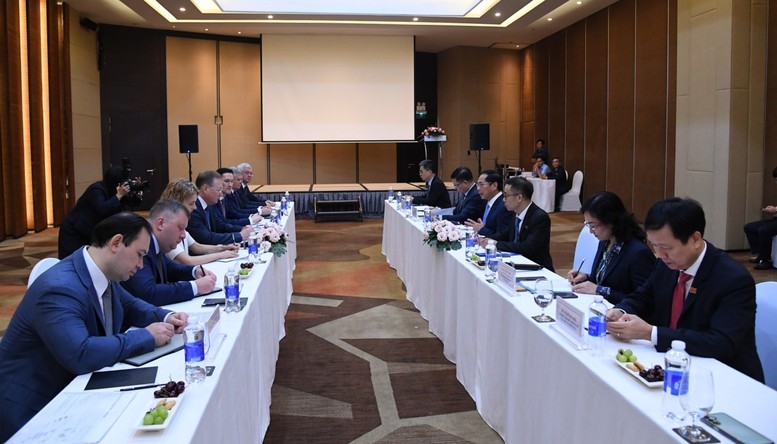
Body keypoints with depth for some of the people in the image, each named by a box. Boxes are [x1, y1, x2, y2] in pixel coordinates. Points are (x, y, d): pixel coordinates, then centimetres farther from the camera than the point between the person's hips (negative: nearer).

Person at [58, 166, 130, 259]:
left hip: (89, 232, 8)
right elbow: (102, 210, -35)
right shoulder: (96, 189, -21)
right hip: (74, 231, -8)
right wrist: (119, 195, -32)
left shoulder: (110, 191, 2)